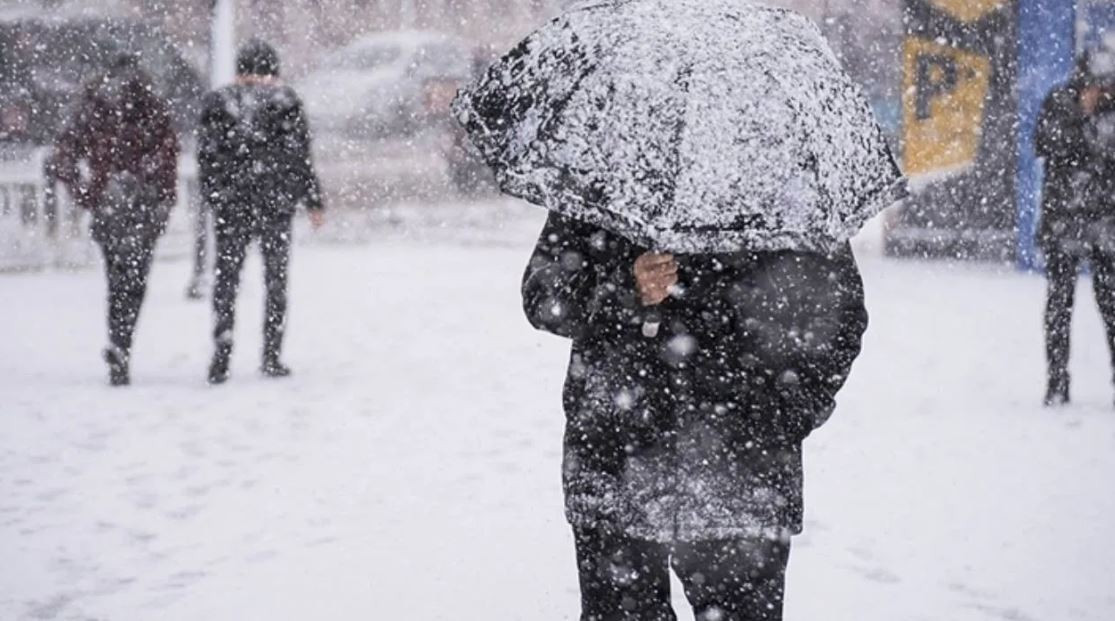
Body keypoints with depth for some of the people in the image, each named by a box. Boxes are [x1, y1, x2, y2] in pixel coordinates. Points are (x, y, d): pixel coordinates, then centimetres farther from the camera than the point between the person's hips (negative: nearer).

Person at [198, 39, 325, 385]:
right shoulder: (284, 102, -1)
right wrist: (313, 201, 4)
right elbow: (300, 156, -2)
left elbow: (206, 157, 3)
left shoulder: (218, 103, 3)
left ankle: (221, 356, -5)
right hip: (276, 202, -1)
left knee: (226, 278, 6)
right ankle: (271, 356, 6)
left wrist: (214, 198, 12)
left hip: (231, 205, 1)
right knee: (276, 279, 8)